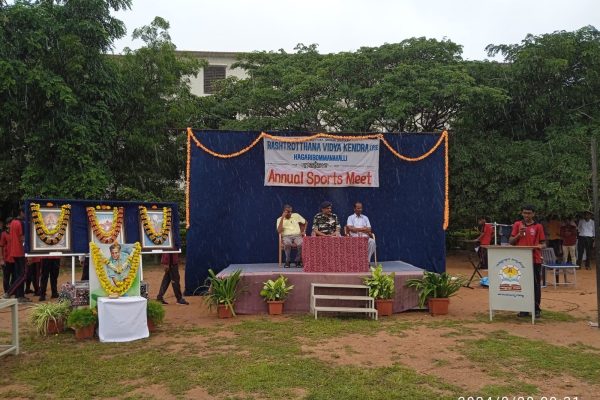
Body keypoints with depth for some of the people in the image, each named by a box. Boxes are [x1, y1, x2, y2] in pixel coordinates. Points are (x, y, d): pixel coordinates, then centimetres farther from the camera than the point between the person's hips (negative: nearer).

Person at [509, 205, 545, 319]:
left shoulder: (538, 226, 5)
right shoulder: (517, 225, 8)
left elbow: (543, 243, 6)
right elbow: (511, 241, 7)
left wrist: (541, 246, -16)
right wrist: (519, 234, -9)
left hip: (535, 260, -1)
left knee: (535, 284, 3)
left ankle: (536, 309, 13)